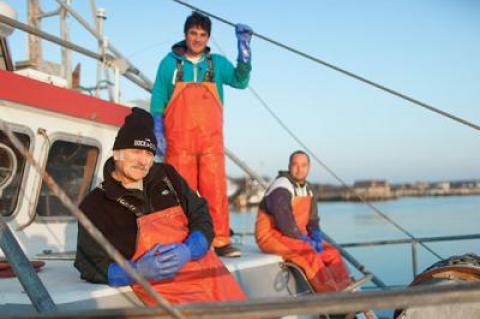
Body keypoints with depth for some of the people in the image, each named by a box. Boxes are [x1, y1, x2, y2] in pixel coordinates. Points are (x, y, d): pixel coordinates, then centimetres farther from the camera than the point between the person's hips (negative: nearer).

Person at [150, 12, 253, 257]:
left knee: (216, 189, -5)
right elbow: (157, 99, 8)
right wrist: (158, 133, -2)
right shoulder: (170, 63, 10)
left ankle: (219, 240, -3)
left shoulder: (217, 63, 13)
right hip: (178, 140, -1)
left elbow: (240, 81, -4)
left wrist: (244, 46, -11)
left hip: (211, 140, 1)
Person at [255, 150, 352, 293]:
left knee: (331, 252, -8)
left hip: (296, 237, 9)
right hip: (272, 236, -9)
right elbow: (284, 222, -27)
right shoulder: (281, 188, -18)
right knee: (309, 254, -32)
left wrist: (316, 237, -6)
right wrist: (305, 240, -21)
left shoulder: (307, 189, 12)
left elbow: (312, 219, 15)